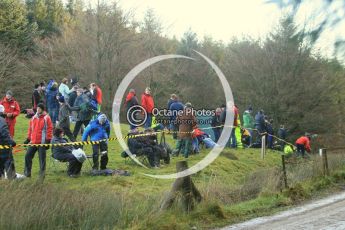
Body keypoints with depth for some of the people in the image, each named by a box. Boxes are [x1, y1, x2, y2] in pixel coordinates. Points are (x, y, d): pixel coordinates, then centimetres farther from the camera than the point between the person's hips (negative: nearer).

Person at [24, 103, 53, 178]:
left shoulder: (46, 118, -4)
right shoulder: (33, 118, 12)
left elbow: (50, 129, -7)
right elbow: (30, 129, 19)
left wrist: (48, 140, -11)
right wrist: (28, 139, 16)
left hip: (42, 142, -5)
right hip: (33, 142, 5)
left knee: (42, 158, 0)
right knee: (28, 156, 4)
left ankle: (42, 174, 9)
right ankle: (27, 173, 14)